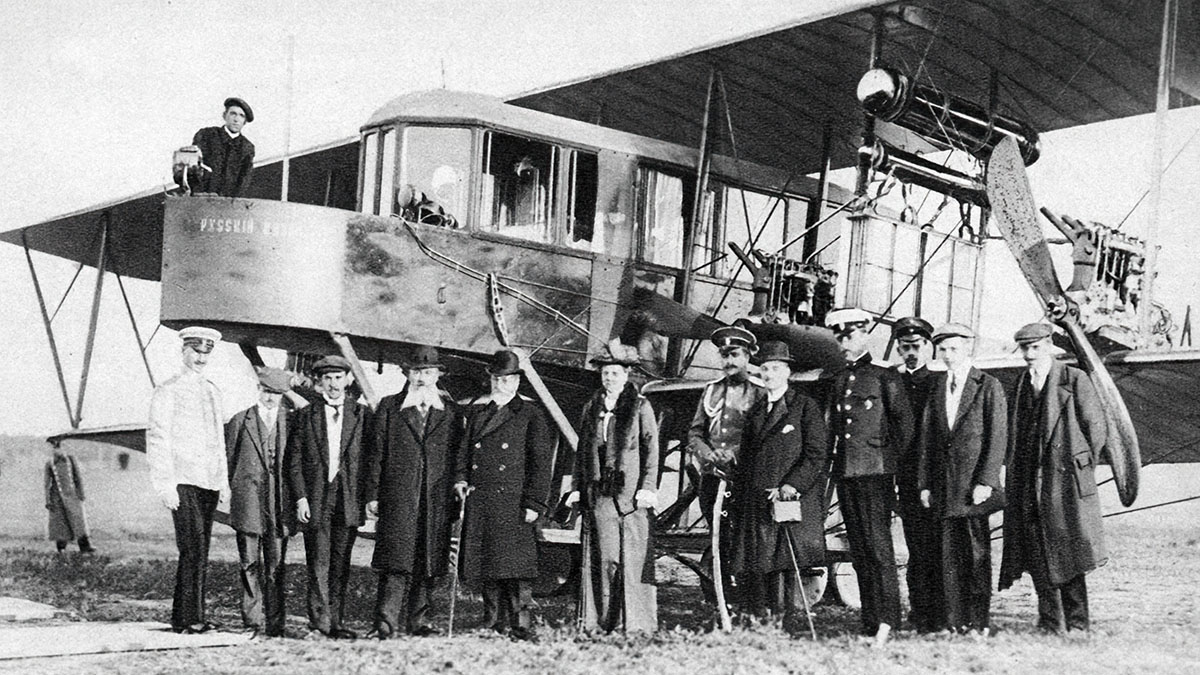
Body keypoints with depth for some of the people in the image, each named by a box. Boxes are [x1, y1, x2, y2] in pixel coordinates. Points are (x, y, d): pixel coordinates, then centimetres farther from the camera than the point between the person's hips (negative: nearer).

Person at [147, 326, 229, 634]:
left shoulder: (213, 392, 18)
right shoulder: (168, 391, -1)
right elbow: (158, 440, -6)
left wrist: (224, 480, 16)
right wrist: (166, 485, -12)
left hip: (209, 482, 6)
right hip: (183, 482, -6)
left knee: (200, 552, 6)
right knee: (193, 549, -13)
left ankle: (193, 615, 10)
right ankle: (188, 618, -10)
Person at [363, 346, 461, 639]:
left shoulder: (450, 411, 12)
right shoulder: (389, 407, 8)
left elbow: (457, 457, 12)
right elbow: (376, 453, 6)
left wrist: (456, 498, 7)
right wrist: (372, 495, 0)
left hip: (436, 502, 2)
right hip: (398, 498, -2)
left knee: (428, 564, 4)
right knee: (396, 562, -9)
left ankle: (418, 621, 14)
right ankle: (386, 623, -9)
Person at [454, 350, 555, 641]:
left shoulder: (531, 415, 3)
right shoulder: (476, 412, 17)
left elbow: (541, 463, -1)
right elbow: (464, 450, 20)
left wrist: (533, 504, -9)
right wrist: (461, 479, 1)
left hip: (514, 504, -4)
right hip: (479, 503, 5)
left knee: (516, 566, -10)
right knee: (485, 567, 7)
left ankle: (522, 629, -6)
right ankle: (492, 628, 16)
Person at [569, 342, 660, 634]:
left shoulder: (640, 407, 4)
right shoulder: (591, 408, 16)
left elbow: (651, 448, 0)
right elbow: (582, 450, 18)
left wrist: (648, 488, -8)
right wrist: (577, 487, 11)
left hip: (632, 493, -3)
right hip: (599, 494, 3)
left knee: (633, 557, -5)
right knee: (605, 557, 1)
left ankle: (638, 625, -2)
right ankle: (605, 622, 4)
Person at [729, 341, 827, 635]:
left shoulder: (806, 407, 3)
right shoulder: (755, 411, 20)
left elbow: (817, 455, -4)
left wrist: (791, 486, -13)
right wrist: (741, 492, 11)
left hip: (794, 501, -5)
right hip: (757, 506, 5)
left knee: (788, 567, -10)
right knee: (755, 569, -1)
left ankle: (789, 632, -6)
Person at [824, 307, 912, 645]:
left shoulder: (884, 376, -2)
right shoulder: (839, 380, 17)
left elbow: (904, 419, -2)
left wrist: (894, 458, 0)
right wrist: (833, 460, 13)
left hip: (875, 471, -6)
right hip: (845, 472, 6)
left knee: (878, 546, -12)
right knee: (859, 551, 6)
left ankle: (886, 621, -13)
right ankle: (870, 623, 9)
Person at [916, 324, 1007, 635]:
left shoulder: (988, 386, 0)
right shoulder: (936, 387, 13)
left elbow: (997, 437, -5)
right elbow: (927, 437, 13)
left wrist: (985, 481, -12)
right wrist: (924, 483, 7)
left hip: (974, 483, -4)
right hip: (943, 486, 4)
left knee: (978, 551, -2)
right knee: (949, 553, 3)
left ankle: (978, 621, 3)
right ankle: (955, 622, 7)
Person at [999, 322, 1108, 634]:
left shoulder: (1075, 380, -2)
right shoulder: (1021, 385, 13)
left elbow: (1097, 427, -1)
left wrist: (1080, 465, 0)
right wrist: (1015, 476, 10)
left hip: (1065, 479, -5)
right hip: (1029, 484, 5)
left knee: (1069, 553, -4)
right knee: (1038, 557, 4)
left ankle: (1076, 625, 4)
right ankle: (1050, 625, 11)